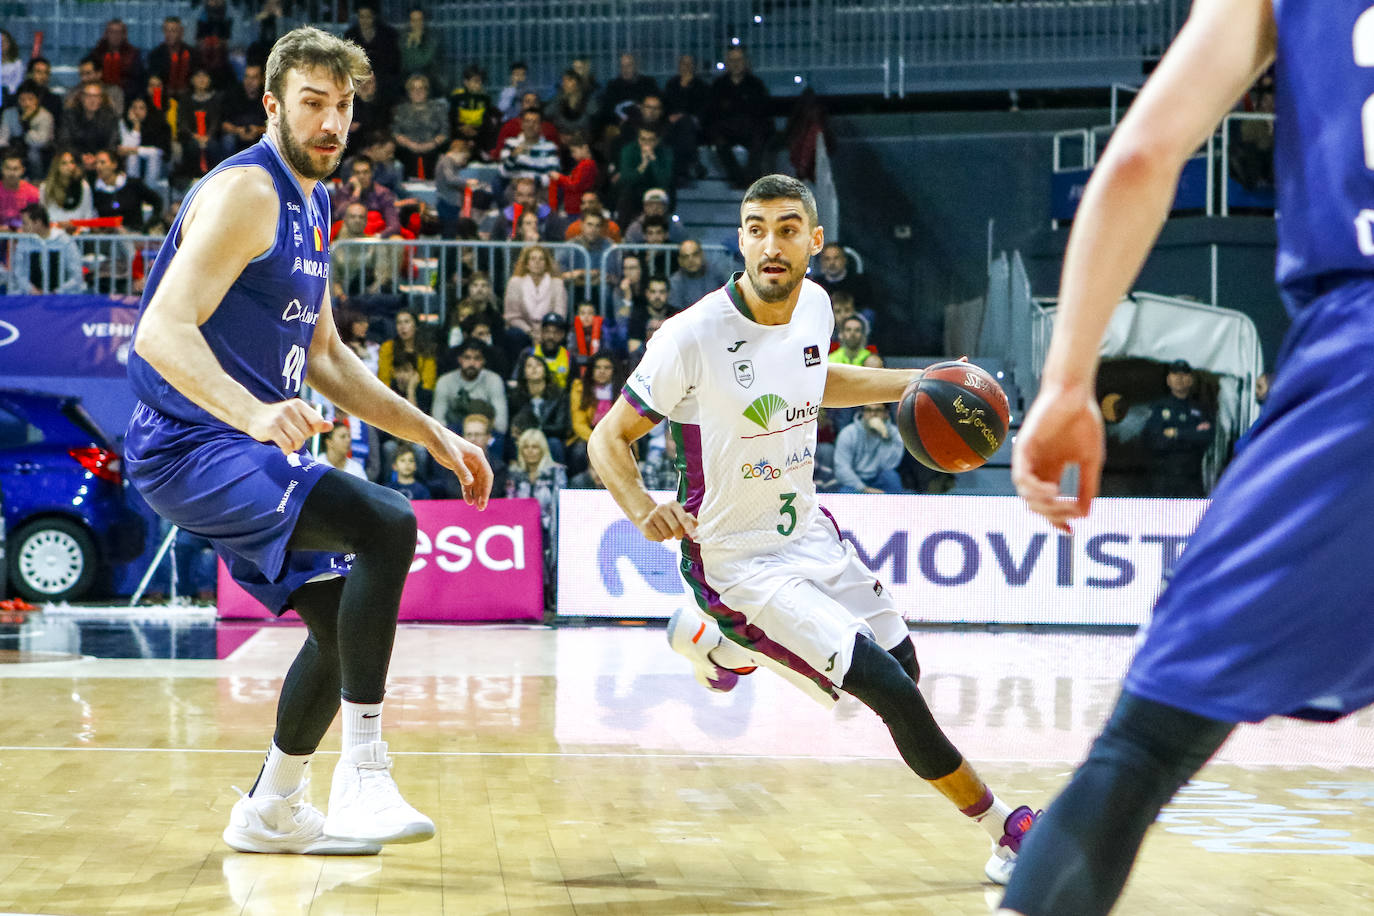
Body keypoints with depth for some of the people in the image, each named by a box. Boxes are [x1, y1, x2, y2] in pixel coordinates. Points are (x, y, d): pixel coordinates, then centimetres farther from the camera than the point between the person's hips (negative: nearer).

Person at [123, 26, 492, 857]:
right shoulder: (247, 191, -14)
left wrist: (434, 435, 19)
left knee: (346, 622, 19)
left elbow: (325, 358, 24)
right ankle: (362, 771, -24)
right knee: (386, 524, -29)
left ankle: (271, 813, 33)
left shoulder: (311, 204, 16)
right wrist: (254, 412, -42)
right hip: (192, 446, -10)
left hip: (246, 447, 10)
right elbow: (163, 330, -26)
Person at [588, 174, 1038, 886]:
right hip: (741, 565, -8)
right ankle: (1009, 832, 5)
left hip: (809, 532, 8)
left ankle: (717, 641, 37)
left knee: (902, 660, 21)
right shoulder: (692, 337, -24)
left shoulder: (814, 305, -4)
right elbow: (609, 437, -15)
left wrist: (915, 383, 11)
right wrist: (641, 507, -34)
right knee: (893, 692, -16)